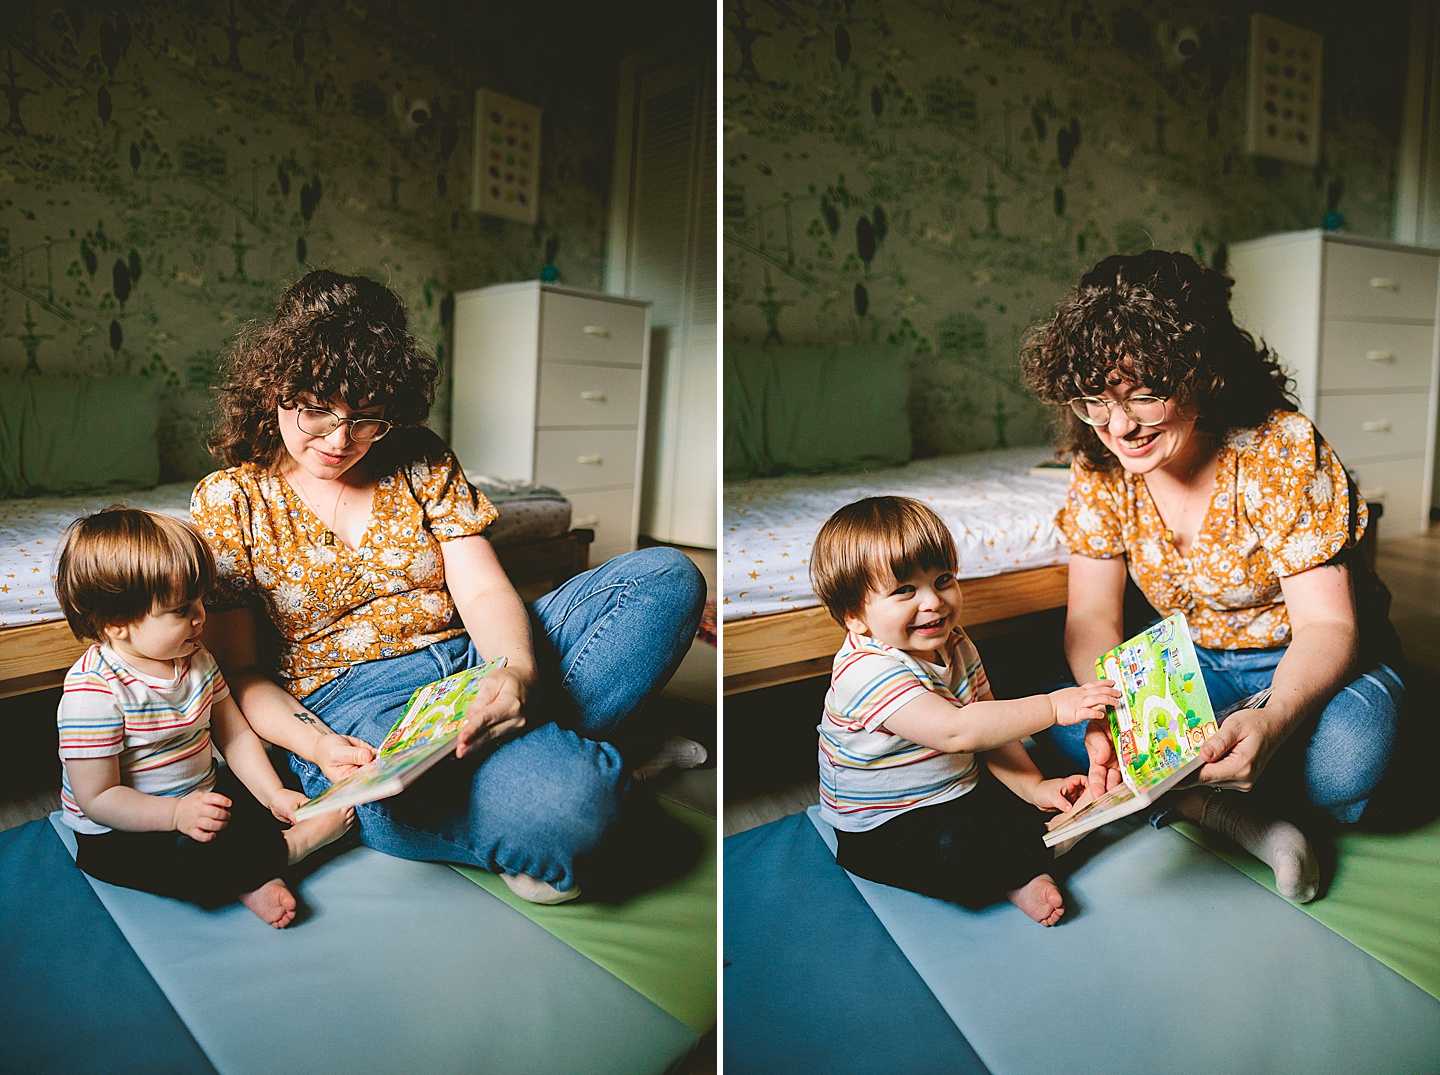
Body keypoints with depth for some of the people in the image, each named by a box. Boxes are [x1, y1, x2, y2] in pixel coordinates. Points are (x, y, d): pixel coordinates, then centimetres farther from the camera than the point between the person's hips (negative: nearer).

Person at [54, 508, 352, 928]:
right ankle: (287, 848, -15)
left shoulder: (195, 659, 1)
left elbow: (235, 735, 6)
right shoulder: (93, 689, -23)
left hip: (202, 799, 8)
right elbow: (98, 798, -21)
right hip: (122, 834, -7)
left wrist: (274, 794, -8)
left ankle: (252, 876, -22)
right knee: (184, 856, -34)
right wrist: (177, 814, -33)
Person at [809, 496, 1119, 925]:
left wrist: (1034, 786, -10)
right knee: (955, 848, -33)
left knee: (1063, 797, 1)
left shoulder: (955, 646, 0)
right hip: (883, 831, -7)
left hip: (962, 793, 8)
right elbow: (956, 731, -37)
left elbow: (992, 728, 6)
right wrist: (1052, 707, -34)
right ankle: (1020, 876, -5)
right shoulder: (864, 670, -29)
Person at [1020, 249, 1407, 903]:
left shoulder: (1283, 451, -25)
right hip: (1196, 661, 3)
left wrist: (1271, 721, -48)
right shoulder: (1099, 471, -13)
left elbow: (1326, 625, -27)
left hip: (1310, 657, -3)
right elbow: (1093, 617, -10)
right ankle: (1244, 820, -19)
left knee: (1342, 764, -35)